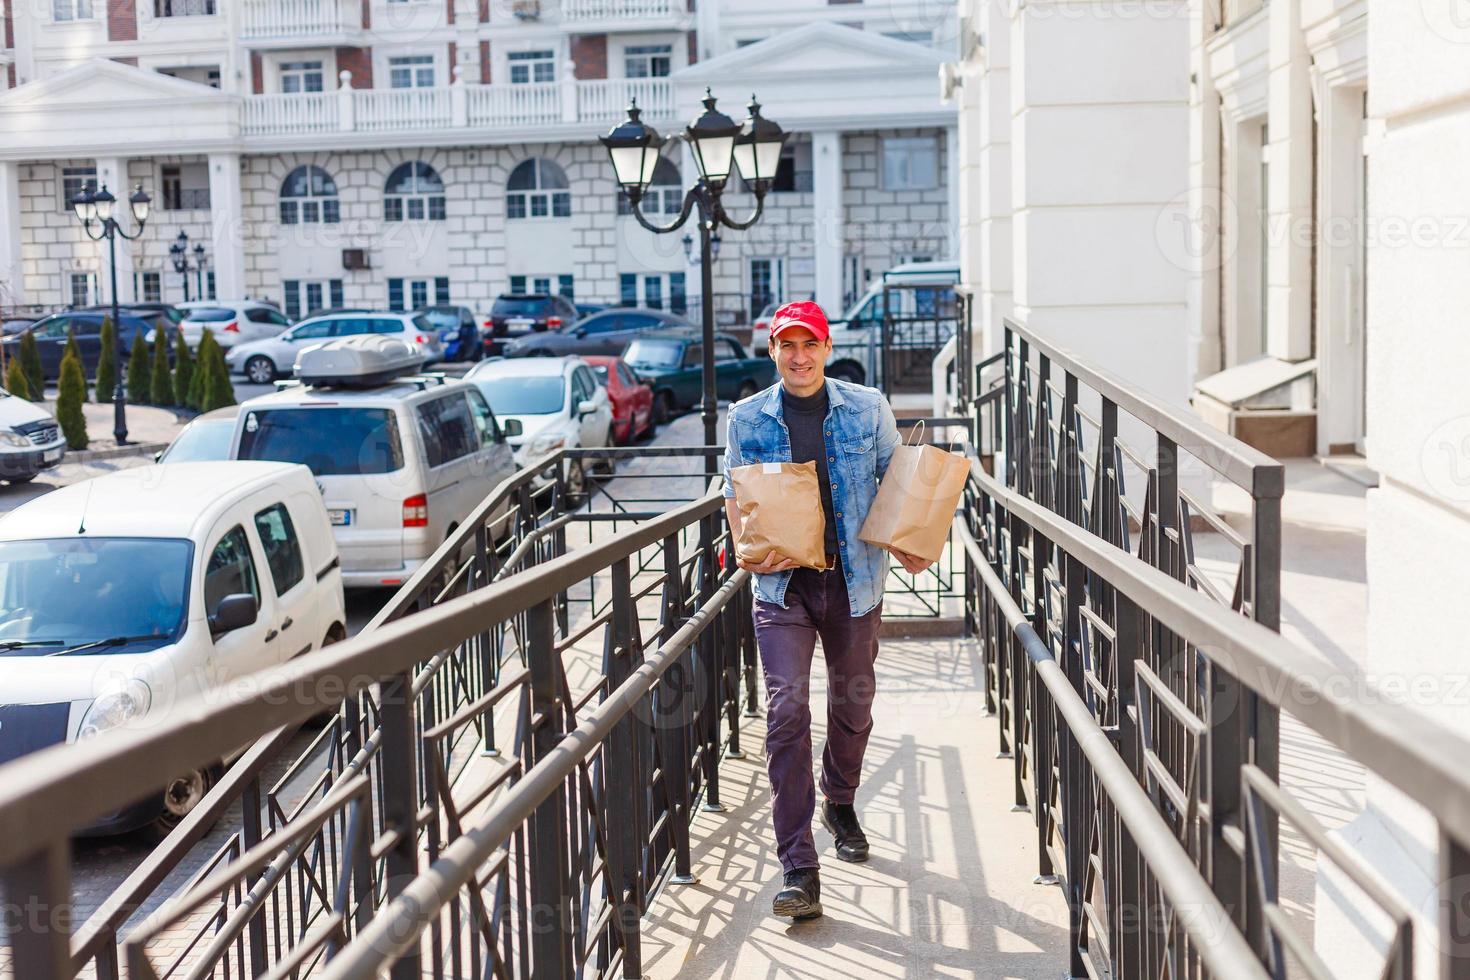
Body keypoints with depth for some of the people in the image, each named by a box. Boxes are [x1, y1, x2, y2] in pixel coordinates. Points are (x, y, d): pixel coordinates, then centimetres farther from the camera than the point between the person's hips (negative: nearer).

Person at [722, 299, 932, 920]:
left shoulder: (868, 408, 3)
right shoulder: (747, 419, 4)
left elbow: (895, 481, 9)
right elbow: (736, 494, 7)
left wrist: (908, 543, -7)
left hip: (854, 578, 1)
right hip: (782, 583, -1)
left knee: (852, 704, 14)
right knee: (786, 710, -12)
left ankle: (840, 805, 43)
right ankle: (798, 868, -10)